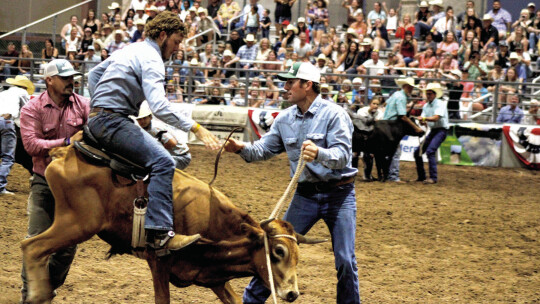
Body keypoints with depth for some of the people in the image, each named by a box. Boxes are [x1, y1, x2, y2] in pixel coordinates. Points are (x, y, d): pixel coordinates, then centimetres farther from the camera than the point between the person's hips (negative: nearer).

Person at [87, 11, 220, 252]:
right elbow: (159, 107, -24)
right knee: (162, 161, -24)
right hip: (113, 122, -11)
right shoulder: (151, 59, -11)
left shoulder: (129, 50, 20)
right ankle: (159, 234, -34)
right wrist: (195, 128, -25)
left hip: (97, 119, 11)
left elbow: (93, 75, 32)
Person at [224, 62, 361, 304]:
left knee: (345, 261, -6)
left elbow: (342, 155, -23)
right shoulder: (285, 119, 4)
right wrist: (242, 148, -14)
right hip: (305, 194, 5)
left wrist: (319, 154, -43)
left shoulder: (334, 114, -13)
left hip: (338, 193, -5)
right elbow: (264, 149, 6)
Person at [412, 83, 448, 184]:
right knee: (417, 152, 6)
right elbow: (423, 121, 6)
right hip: (432, 131, 8)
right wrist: (422, 121, -18)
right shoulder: (426, 106, 12)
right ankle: (421, 176, 17)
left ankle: (433, 177, -22)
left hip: (441, 131, -8)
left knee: (430, 151, -25)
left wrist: (424, 118, -39)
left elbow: (436, 118, -26)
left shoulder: (440, 104, -11)